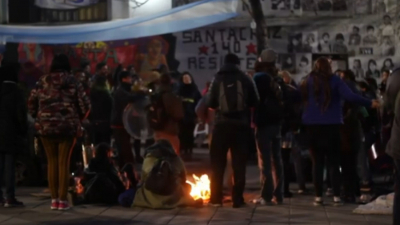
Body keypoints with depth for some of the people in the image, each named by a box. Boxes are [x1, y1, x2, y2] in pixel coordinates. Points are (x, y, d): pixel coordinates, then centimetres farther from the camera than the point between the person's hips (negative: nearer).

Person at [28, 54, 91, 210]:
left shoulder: (42, 82, 4)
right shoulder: (73, 82, -1)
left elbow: (31, 104, 7)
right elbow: (85, 105, -3)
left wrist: (39, 117, 21)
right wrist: (77, 119, 14)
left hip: (46, 127, 2)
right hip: (67, 127, -2)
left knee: (52, 162, 9)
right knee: (63, 163, 3)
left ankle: (54, 199, 10)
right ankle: (62, 200, 2)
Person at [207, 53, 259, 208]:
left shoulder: (218, 79, 1)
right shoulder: (245, 79, 2)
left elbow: (210, 104, 0)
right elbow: (254, 103, 2)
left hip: (222, 124, 0)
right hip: (241, 124, 0)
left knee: (217, 162, 8)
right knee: (239, 163, 6)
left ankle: (216, 198, 7)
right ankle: (237, 198, 4)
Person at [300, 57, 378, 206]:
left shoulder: (309, 81, 2)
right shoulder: (335, 81, 0)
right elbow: (350, 96, -11)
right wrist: (370, 103, -8)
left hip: (313, 126, 1)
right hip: (332, 126, 0)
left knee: (317, 162, 5)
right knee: (334, 162, 6)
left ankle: (318, 197, 2)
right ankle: (336, 196, 1)